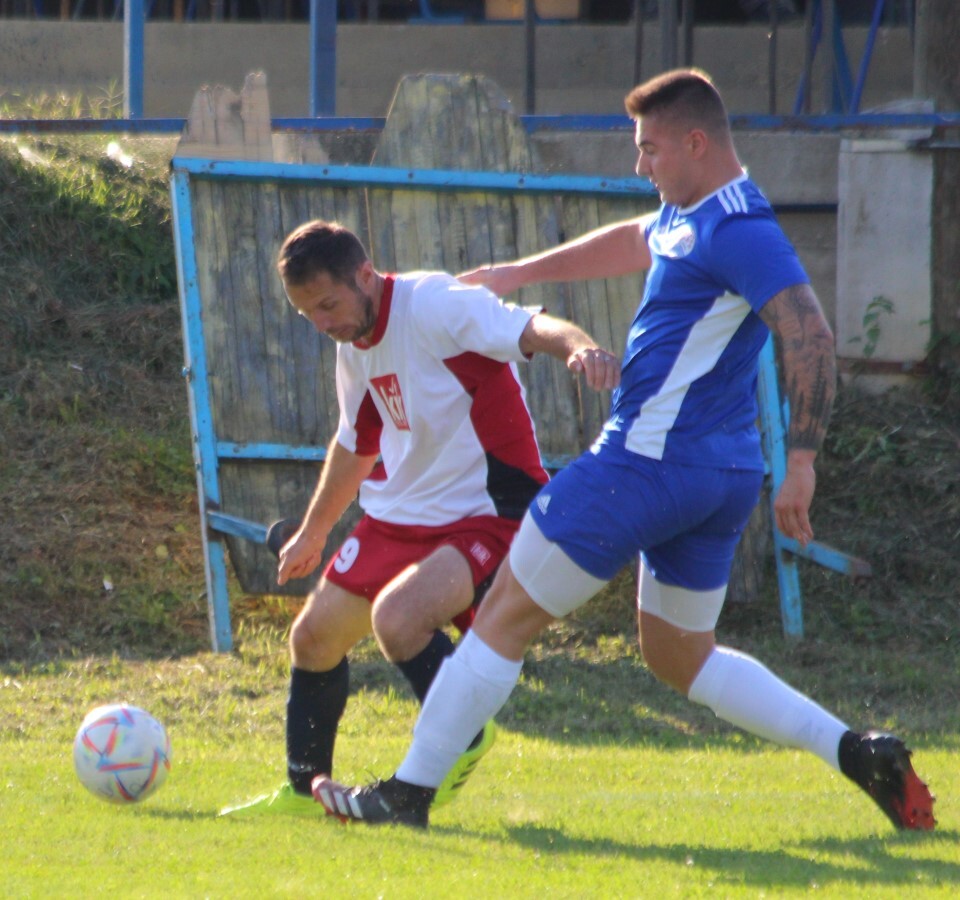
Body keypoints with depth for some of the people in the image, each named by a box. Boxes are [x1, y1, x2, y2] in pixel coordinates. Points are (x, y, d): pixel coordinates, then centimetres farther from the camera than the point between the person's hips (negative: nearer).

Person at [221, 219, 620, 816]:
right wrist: (312, 534, 34)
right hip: (400, 514, 9)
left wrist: (579, 346, -58)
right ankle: (303, 791, 29)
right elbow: (356, 443, 24)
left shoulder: (436, 306, -20)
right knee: (314, 636, 9)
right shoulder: (355, 345, 7)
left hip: (486, 514, -9)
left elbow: (533, 328, -34)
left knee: (397, 616, -31)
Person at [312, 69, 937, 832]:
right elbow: (633, 242, 36)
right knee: (680, 655, 20)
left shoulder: (737, 230, -17)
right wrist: (519, 274, 42)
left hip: (649, 459, -10)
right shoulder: (688, 217, 14)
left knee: (508, 617, 0)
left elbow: (811, 336, -25)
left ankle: (409, 791, 5)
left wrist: (801, 464, -29)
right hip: (721, 475, 10)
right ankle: (857, 752, 7)